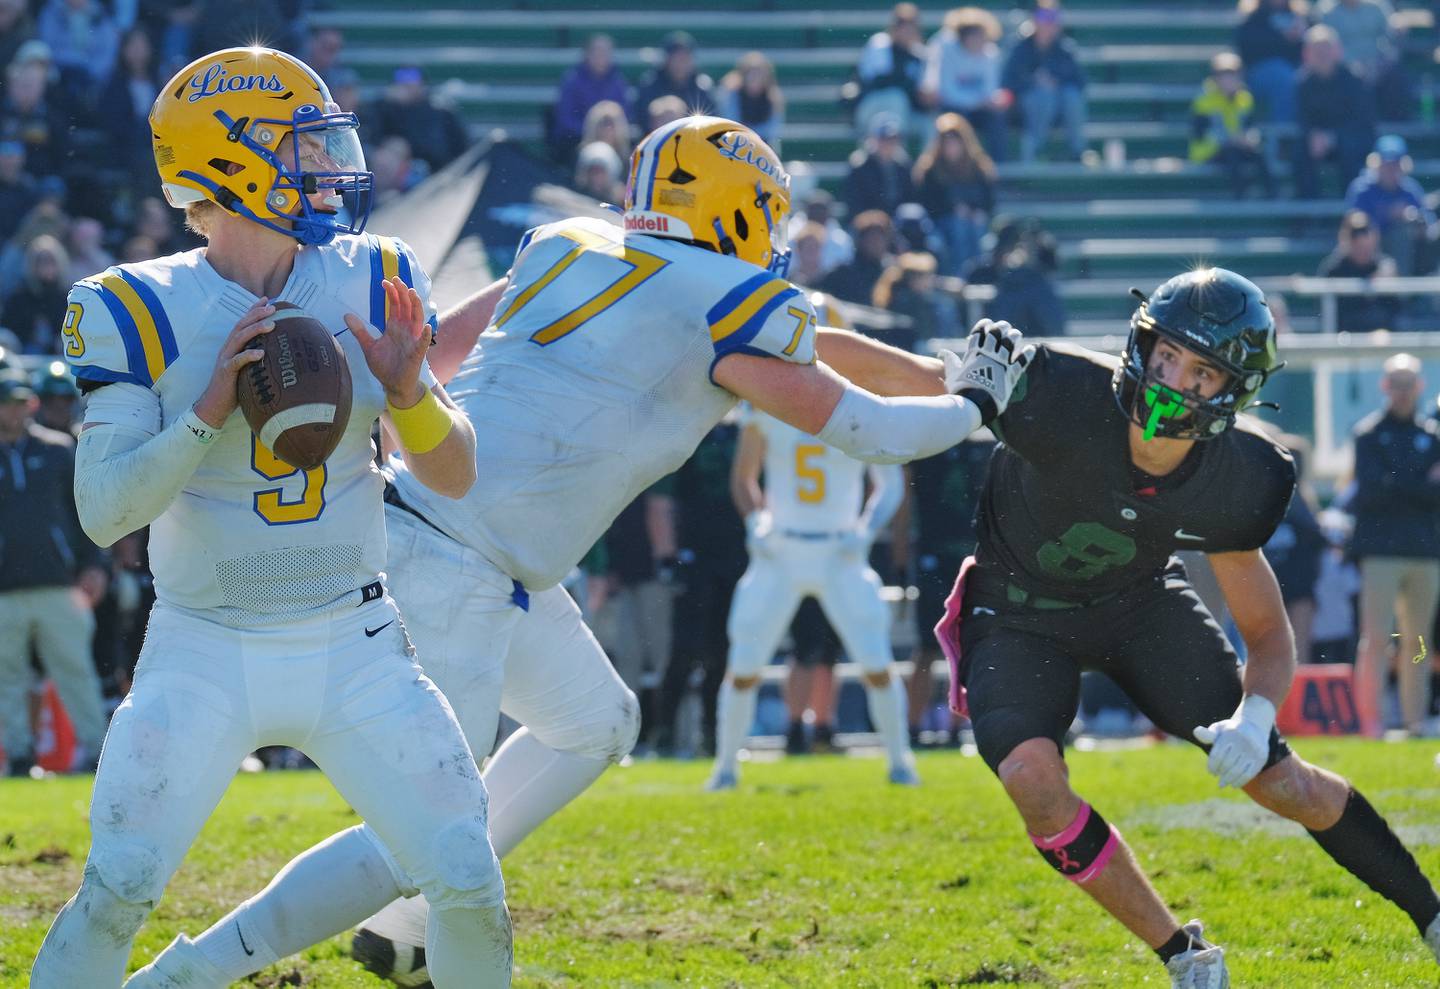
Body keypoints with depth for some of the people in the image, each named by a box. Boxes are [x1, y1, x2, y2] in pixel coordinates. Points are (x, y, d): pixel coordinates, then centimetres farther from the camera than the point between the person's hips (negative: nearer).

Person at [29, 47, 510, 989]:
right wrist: (209, 409, -25)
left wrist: (408, 391, -16)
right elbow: (104, 510, -13)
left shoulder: (372, 285, 1)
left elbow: (457, 478, 4)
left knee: (472, 885, -6)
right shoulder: (141, 312, -9)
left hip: (355, 648, 3)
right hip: (205, 653, -3)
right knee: (117, 892, -15)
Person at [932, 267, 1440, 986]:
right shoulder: (1061, 397, -34)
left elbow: (1269, 635, -10)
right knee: (1033, 779, -28)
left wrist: (1254, 719, -30)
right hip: (1020, 615, -2)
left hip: (1141, 604, 2)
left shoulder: (1234, 482, -22)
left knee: (1278, 780, 0)